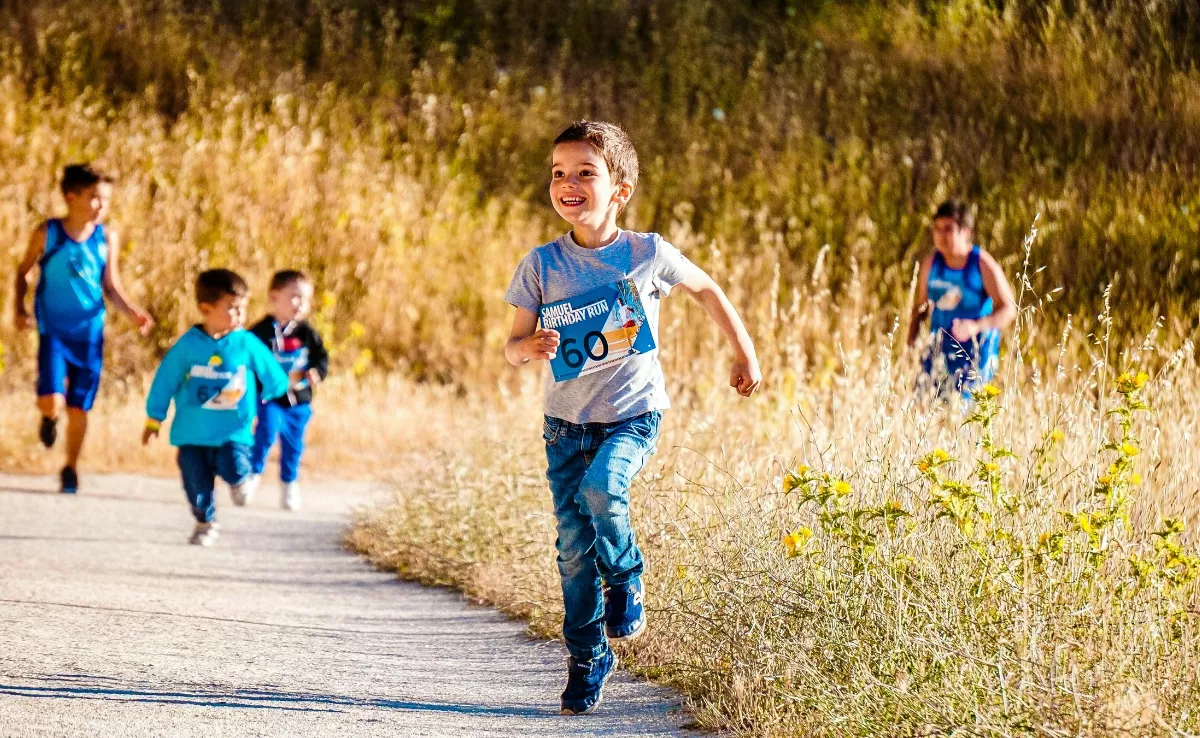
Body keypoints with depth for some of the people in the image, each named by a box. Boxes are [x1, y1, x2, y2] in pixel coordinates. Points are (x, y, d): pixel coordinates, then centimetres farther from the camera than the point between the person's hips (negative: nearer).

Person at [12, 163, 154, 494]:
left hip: (89, 333, 2)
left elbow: (112, 286, 3)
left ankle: (71, 469, 28)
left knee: (78, 408, 8)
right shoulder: (47, 233, -9)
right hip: (53, 331, -2)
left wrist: (132, 312, -13)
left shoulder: (107, 239, -3)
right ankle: (49, 417, 20)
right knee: (52, 402, -18)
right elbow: (24, 271, 5)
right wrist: (20, 309, -6)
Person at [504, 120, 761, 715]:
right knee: (575, 544, 0)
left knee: (600, 488, -30)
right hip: (566, 420, 2)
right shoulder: (541, 265, -4)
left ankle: (626, 576, 0)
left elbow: (707, 290, 12)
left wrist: (745, 352, 15)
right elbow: (512, 347, 0)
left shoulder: (648, 254, -6)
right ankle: (586, 657, 17)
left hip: (632, 414, -2)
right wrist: (530, 348, -23)